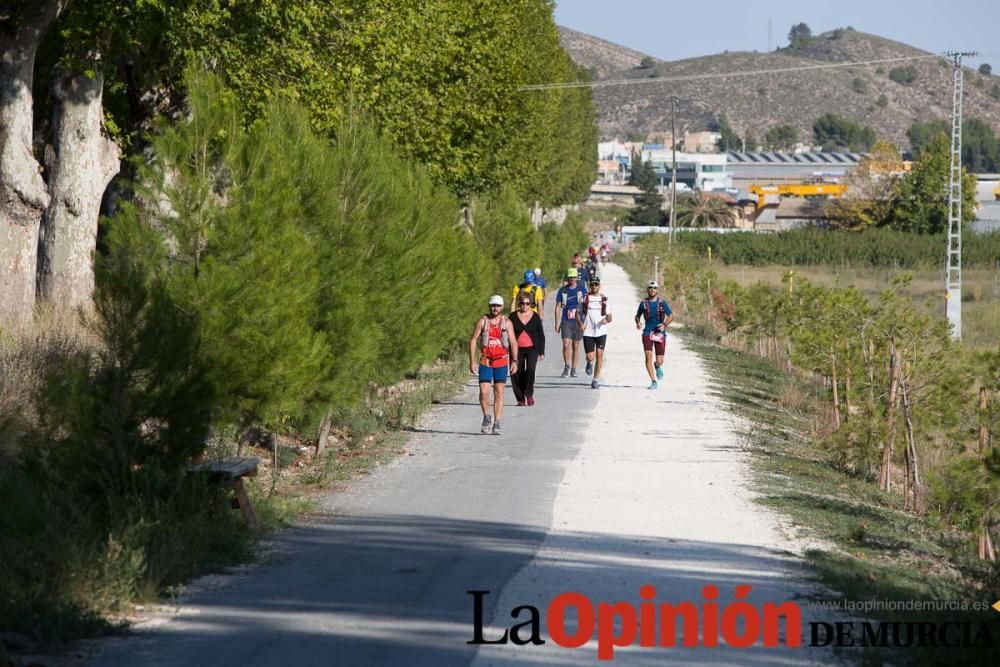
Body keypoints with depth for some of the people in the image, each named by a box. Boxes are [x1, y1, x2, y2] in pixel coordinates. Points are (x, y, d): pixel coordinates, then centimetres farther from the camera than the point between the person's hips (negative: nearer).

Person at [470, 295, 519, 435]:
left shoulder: (507, 323, 4)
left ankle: (497, 423, 3)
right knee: (483, 392, -9)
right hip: (485, 361, -1)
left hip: (501, 361, 1)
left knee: (499, 392, 0)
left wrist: (514, 360, -8)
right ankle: (486, 417, 15)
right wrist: (472, 361, -7)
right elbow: (473, 341, 1)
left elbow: (513, 343, 3)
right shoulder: (482, 321, 1)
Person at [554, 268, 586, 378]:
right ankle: (566, 367, 3)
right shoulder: (562, 291, 4)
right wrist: (557, 323, 2)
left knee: (576, 345, 5)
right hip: (566, 321, -1)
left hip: (577, 321, 1)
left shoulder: (581, 290, 4)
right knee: (566, 344, -13)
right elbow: (558, 307, 7)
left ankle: (573, 369, 14)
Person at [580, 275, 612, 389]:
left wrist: (607, 320, -13)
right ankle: (590, 363, 34)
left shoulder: (604, 299, 7)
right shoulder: (585, 298, 4)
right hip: (588, 332, 0)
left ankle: (596, 379, 3)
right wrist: (581, 324, -8)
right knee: (590, 357, -4)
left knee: (599, 355, -6)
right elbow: (578, 313, 10)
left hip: (601, 332, 1)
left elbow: (609, 317, 10)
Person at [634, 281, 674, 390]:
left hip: (660, 332, -1)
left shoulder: (662, 302, -2)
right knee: (648, 356, -15)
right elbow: (637, 315, 15)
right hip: (648, 332, 1)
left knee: (659, 361, -1)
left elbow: (671, 316, 1)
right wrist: (638, 323, -6)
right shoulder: (644, 303, 2)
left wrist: (664, 324, -17)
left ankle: (658, 367, 38)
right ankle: (653, 381, -6)